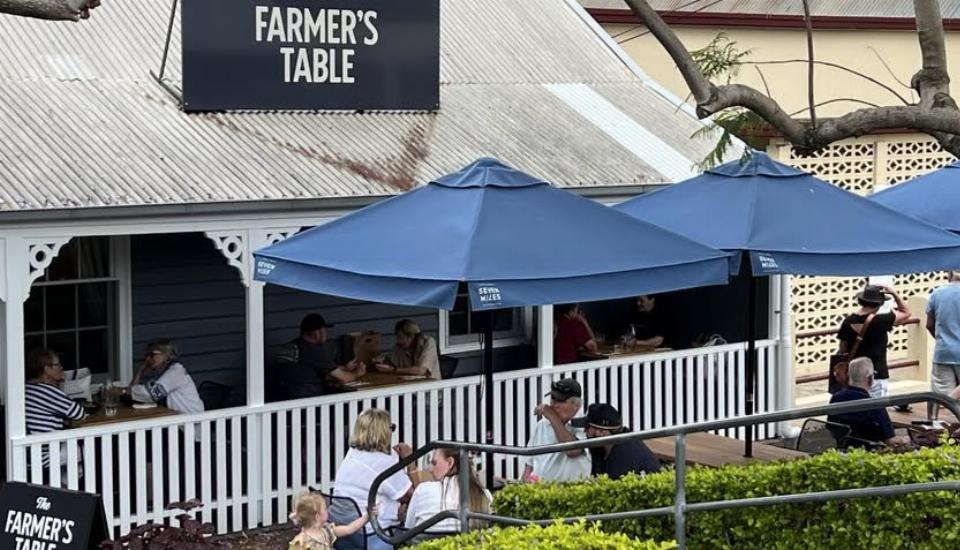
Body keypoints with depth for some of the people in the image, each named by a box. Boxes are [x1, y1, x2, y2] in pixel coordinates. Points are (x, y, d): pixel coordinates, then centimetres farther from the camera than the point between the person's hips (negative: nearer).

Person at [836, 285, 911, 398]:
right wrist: (894, 294, 0)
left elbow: (843, 350, 5)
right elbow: (906, 313, 1)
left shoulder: (848, 321, -1)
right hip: (877, 376, -5)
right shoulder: (881, 321, -14)